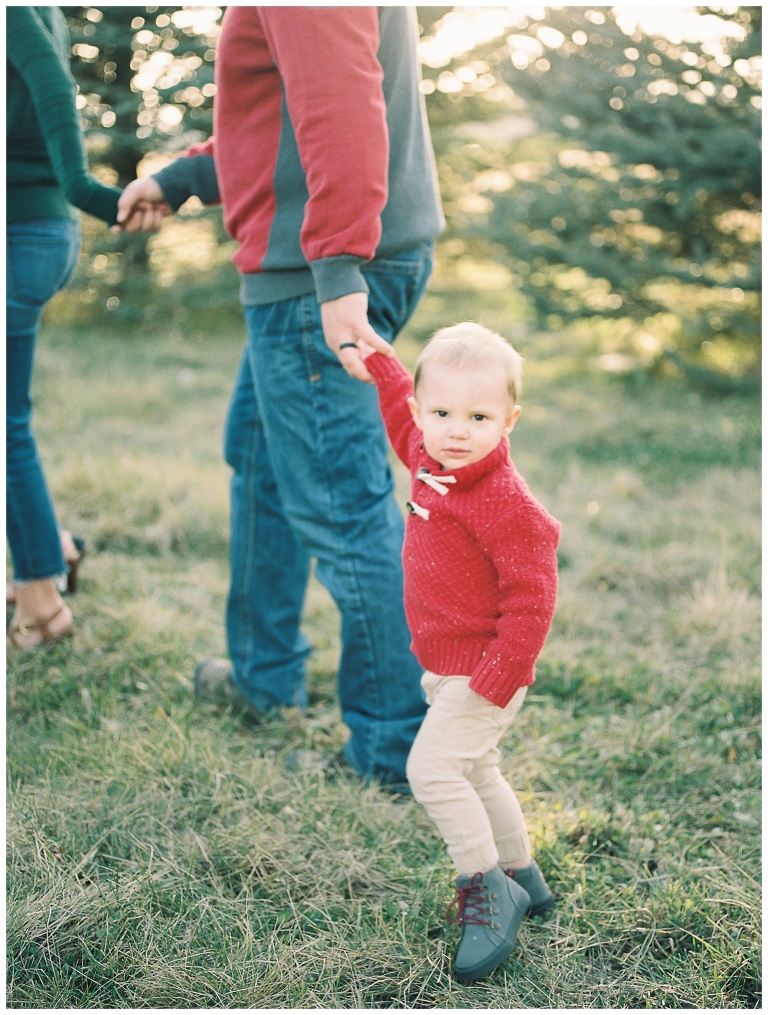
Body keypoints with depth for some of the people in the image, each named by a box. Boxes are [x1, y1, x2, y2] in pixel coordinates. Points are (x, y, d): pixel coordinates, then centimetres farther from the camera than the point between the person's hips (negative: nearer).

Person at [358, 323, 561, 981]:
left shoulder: (505, 502, -26)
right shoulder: (432, 463, 1)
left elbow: (532, 596, -26)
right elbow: (405, 422, 26)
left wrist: (499, 679, -26)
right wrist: (376, 360, 29)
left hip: (483, 670, -10)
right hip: (448, 662, 10)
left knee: (434, 766, -15)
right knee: (476, 771, 20)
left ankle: (488, 889, -1)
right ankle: (522, 877, 36)